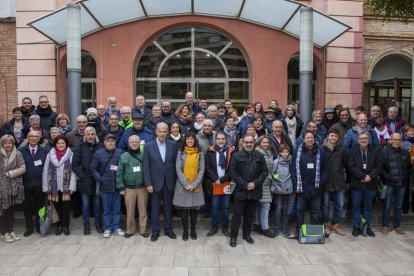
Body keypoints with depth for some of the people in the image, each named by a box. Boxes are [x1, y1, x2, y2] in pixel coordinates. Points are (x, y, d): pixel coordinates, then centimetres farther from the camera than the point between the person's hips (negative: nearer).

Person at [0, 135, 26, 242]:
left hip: (15, 187, 2)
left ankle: (11, 230, 26)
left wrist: (9, 174, -12)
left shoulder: (18, 154, 1)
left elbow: (23, 169, -4)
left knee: (12, 209, 13)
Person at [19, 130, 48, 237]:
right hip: (26, 183, 1)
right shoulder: (21, 151, 1)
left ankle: (39, 226, 26)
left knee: (39, 205, 10)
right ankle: (29, 227, 23)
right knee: (27, 206, 10)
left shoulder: (44, 151, 0)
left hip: (39, 183, 0)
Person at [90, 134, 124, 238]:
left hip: (117, 185, 0)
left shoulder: (120, 152, -2)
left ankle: (117, 227, 23)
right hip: (105, 186, 0)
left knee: (117, 208, 10)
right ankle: (108, 228, 22)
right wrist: (100, 179, -6)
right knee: (107, 208, 10)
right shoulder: (98, 153, -1)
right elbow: (93, 168, 4)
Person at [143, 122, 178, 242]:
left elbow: (176, 163, 2)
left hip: (169, 182, 1)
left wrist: (176, 181, 0)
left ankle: (168, 229, 28)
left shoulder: (173, 145, -1)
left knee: (168, 207, 13)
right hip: (155, 182, -1)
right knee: (155, 208, 10)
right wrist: (148, 184, -9)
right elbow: (146, 167, -5)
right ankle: (155, 231, 24)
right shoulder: (148, 146, -5)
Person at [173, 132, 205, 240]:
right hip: (182, 185, -1)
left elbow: (201, 170, -1)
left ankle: (193, 230, 22)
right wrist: (186, 184, -13)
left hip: (196, 185, 1)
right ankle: (185, 231, 18)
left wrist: (194, 184, -11)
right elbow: (178, 169, -5)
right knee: (183, 209, 4)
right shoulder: (180, 152, 1)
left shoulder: (200, 153, 3)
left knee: (194, 209, 7)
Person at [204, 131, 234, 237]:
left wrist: (222, 179, -11)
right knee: (215, 207, 8)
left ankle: (225, 228, 24)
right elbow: (208, 168, -1)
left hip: (227, 184, 0)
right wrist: (215, 179, -11)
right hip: (214, 183, 0)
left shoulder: (231, 151, -3)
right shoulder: (210, 151, 1)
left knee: (225, 207, 10)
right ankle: (214, 227, 22)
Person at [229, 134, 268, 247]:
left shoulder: (259, 156, 4)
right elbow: (233, 173, -7)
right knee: (237, 214, 3)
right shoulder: (236, 156, -4)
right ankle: (233, 236, 15)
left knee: (250, 214, 15)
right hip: (240, 191, -3)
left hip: (255, 191, 3)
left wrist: (256, 183, -10)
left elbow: (264, 171, 4)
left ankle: (247, 234, 30)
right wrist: (244, 185, -13)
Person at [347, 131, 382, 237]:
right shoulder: (352, 152, 1)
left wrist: (370, 176, -14)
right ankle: (356, 227, 14)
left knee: (368, 206, 11)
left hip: (370, 183, 1)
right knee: (356, 206, 5)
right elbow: (351, 167, -8)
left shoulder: (375, 151, 6)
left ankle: (367, 227, 21)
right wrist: (363, 176, -16)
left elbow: (379, 165, -1)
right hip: (357, 183, -1)